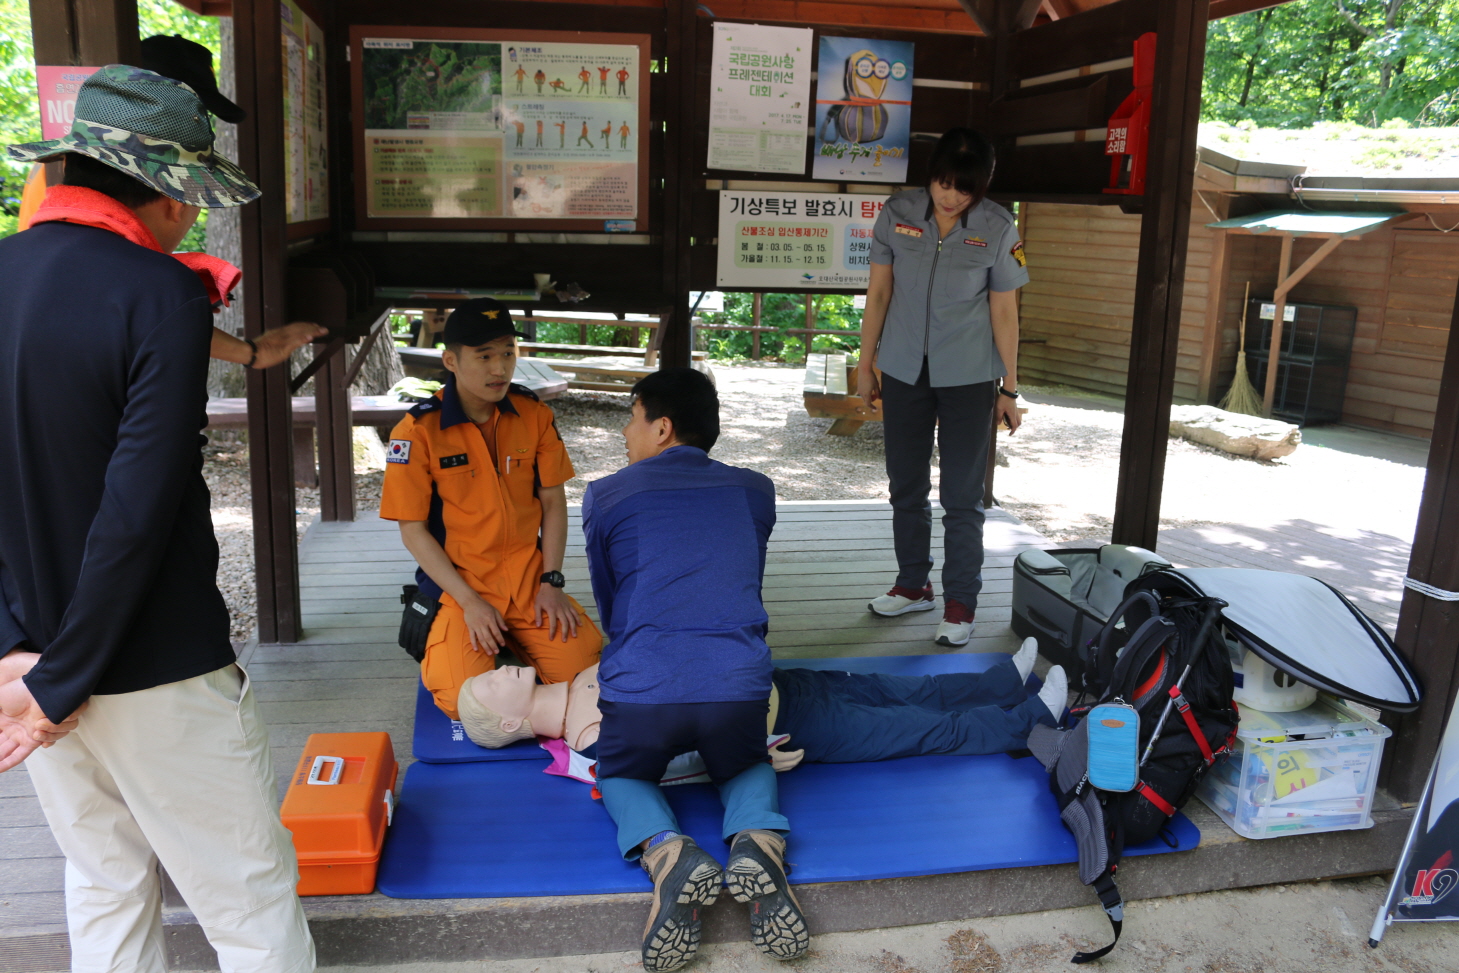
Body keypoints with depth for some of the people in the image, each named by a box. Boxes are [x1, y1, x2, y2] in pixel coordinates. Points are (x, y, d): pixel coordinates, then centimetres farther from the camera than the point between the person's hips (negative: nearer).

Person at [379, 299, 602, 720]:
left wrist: (550, 582, -4)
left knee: (584, 666, -17)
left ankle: (511, 647, 14)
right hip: (458, 586, -2)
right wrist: (469, 601, -14)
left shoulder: (535, 415, 1)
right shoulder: (418, 431, -9)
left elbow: (553, 501, 7)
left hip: (530, 582, 3)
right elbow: (413, 529, -7)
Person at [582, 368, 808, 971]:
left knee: (623, 776, 28)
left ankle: (664, 850, -6)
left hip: (641, 688, -2)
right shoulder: (754, 491, 17)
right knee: (747, 768, 33)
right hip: (740, 684, 2)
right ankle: (757, 840, -2)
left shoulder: (606, 496, 10)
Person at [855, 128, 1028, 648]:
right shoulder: (898, 213, -4)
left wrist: (1009, 389, 0)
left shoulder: (998, 229, -9)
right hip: (904, 372, 3)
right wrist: (866, 365, 4)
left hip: (968, 379, -3)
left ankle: (960, 602, 15)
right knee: (906, 486, 13)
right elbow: (879, 293, 2)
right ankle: (913, 585, 30)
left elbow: (1004, 313, -3)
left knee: (962, 496, 2)